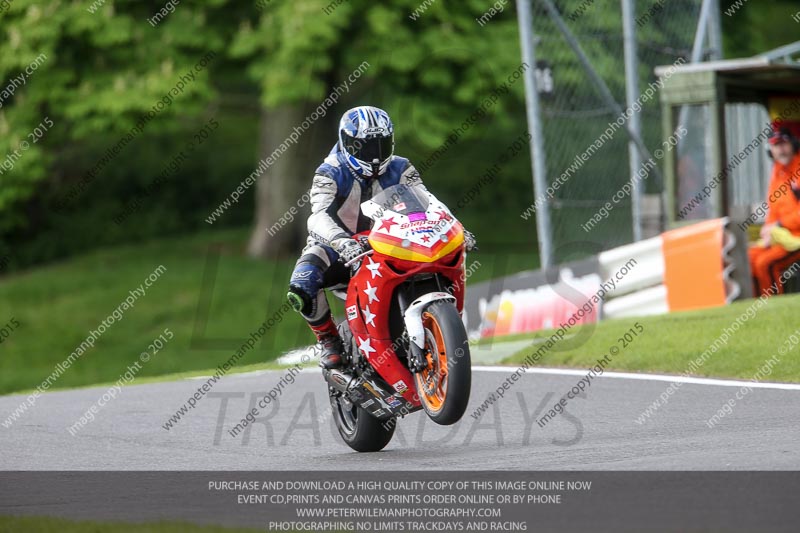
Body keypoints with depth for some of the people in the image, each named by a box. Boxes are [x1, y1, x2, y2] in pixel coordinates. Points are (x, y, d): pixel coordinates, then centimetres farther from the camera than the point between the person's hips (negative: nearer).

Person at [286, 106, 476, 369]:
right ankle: (329, 340, -8)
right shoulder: (330, 174, -15)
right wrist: (342, 241, -54)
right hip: (336, 245, -3)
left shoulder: (400, 170, -2)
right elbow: (321, 215, -32)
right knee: (301, 288, -34)